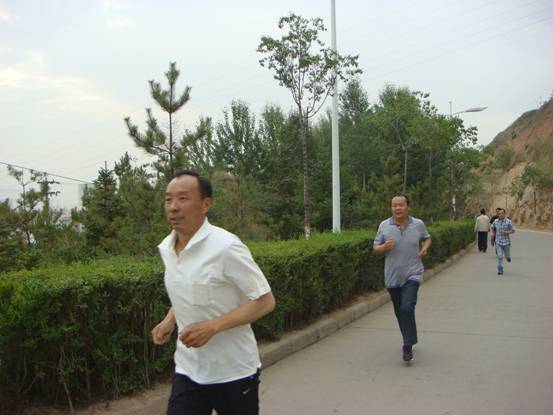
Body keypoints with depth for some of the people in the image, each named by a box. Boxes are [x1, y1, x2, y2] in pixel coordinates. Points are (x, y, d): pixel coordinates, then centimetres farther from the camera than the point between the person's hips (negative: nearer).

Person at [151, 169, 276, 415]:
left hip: (233, 373, -5)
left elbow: (265, 301, -17)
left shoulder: (225, 247, -20)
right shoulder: (166, 248, 1)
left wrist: (212, 326, -25)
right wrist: (169, 320, 1)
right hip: (187, 371, 5)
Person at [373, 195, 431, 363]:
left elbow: (427, 238, 18)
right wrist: (384, 247, -18)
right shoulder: (384, 226, -2)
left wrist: (425, 247, -3)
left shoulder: (418, 224, -2)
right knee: (399, 312, 14)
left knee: (406, 308, -19)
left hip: (412, 275, -2)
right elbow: (375, 248, 3)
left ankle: (408, 347, -9)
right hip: (392, 277, 2)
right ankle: (410, 339, 38)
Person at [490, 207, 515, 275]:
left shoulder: (508, 221, -11)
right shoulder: (495, 221, -1)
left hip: (506, 242, -1)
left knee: (507, 256, 15)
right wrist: (493, 234, 2)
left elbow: (513, 230, -6)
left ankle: (508, 256, 52)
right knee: (499, 256, -11)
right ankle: (500, 271, -7)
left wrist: (507, 232, -24)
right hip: (498, 242, 1)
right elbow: (492, 228, 19)